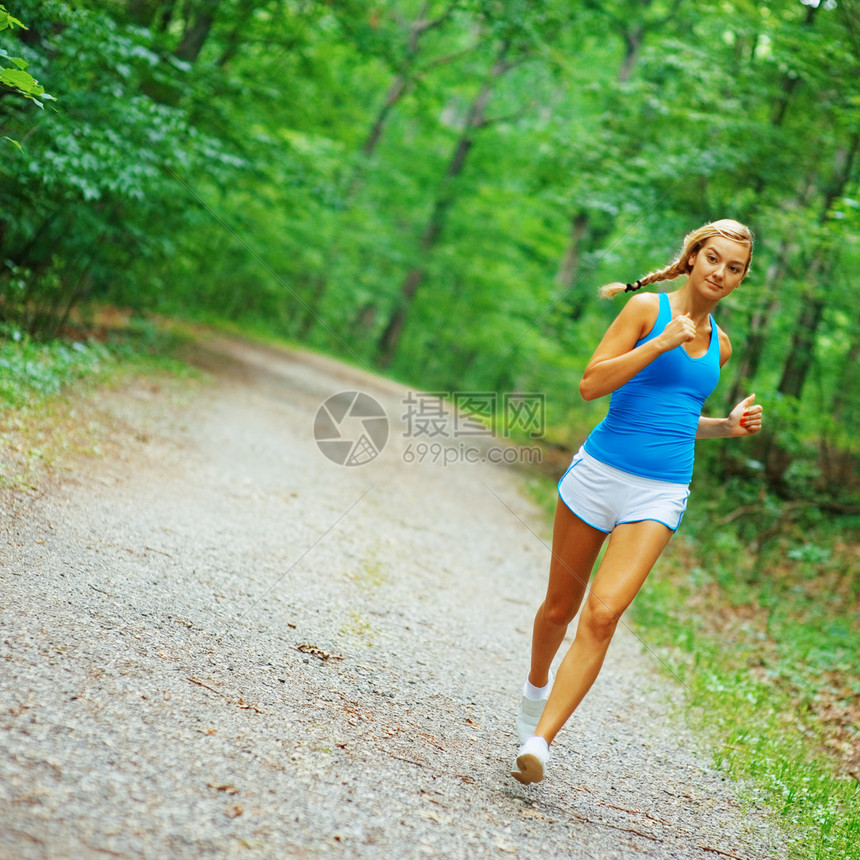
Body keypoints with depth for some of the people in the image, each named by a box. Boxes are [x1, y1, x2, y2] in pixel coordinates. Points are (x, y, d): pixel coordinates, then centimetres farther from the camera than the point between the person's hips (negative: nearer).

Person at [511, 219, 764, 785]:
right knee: (561, 607, 13)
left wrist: (727, 427, 10)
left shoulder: (719, 345, 14)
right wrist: (662, 343, -17)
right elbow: (591, 385, -11)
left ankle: (539, 741, -17)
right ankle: (538, 685, 44)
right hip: (600, 473, -2)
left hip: (660, 494, 2)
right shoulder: (648, 308, -2)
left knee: (603, 614, -16)